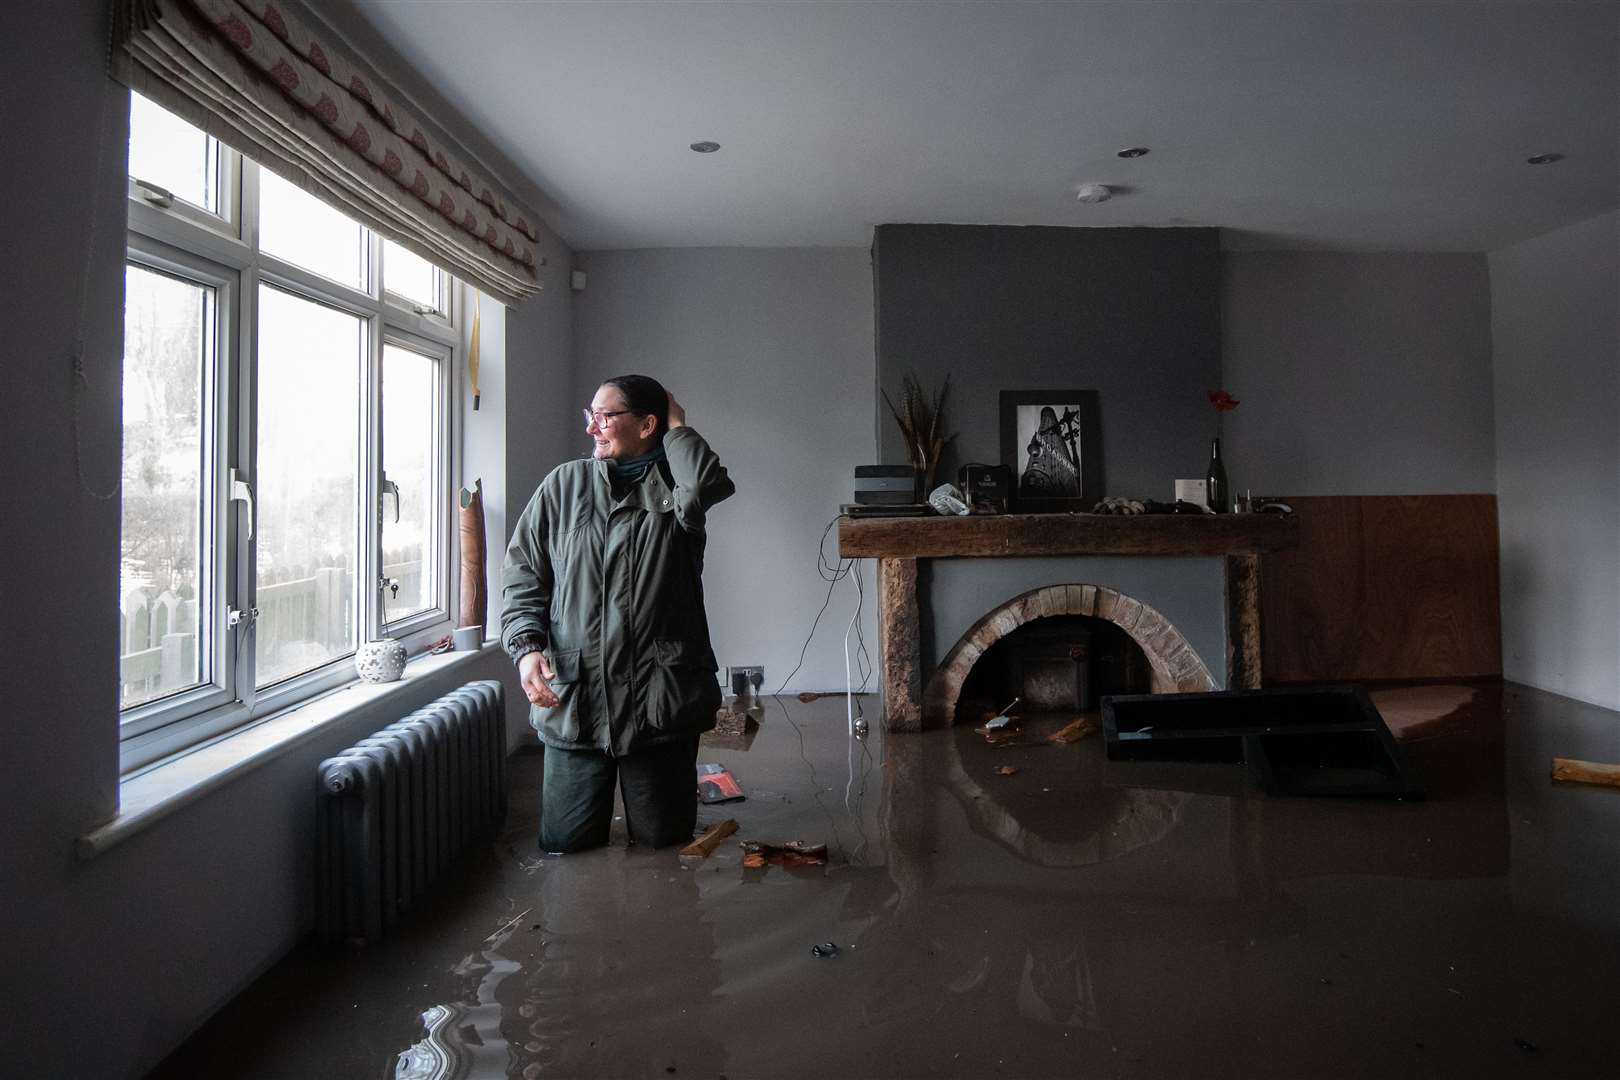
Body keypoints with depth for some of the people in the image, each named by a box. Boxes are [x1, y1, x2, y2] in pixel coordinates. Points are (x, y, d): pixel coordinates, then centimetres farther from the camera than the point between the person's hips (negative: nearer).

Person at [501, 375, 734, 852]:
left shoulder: (674, 488, 0)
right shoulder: (564, 484, 7)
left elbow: (708, 485, -26)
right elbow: (521, 572, 7)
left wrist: (677, 427, -8)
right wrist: (526, 646, -8)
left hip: (660, 704, -2)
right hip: (571, 701, 2)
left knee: (664, 844, 12)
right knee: (565, 847, 10)